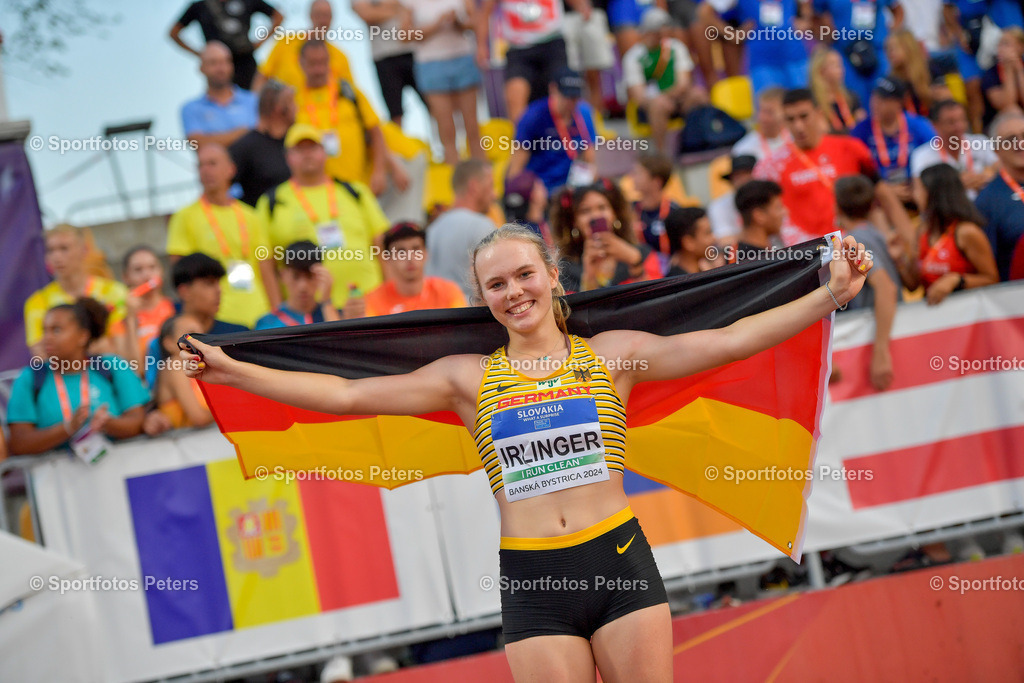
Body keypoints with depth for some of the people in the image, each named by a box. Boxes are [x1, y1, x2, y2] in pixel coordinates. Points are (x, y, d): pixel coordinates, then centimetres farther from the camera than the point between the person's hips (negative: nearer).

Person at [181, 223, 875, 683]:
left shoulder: (612, 353, 8)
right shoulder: (467, 377, 10)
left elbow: (727, 342, 1)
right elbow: (346, 394, 9)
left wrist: (831, 294, -5)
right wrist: (231, 371, 6)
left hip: (621, 560, -1)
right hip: (532, 581, 1)